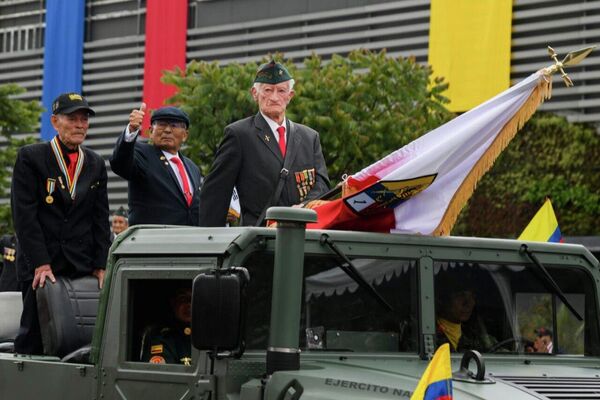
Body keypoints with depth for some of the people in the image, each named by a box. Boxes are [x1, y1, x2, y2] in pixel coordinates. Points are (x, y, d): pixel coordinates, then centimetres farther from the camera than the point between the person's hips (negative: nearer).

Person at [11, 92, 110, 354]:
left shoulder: (96, 165, 14)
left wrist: (101, 265, 2)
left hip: (84, 267, 4)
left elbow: (101, 219, 12)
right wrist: (40, 263, -14)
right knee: (33, 337, -2)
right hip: (40, 267, -3)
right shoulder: (30, 158, 0)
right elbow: (24, 214, -7)